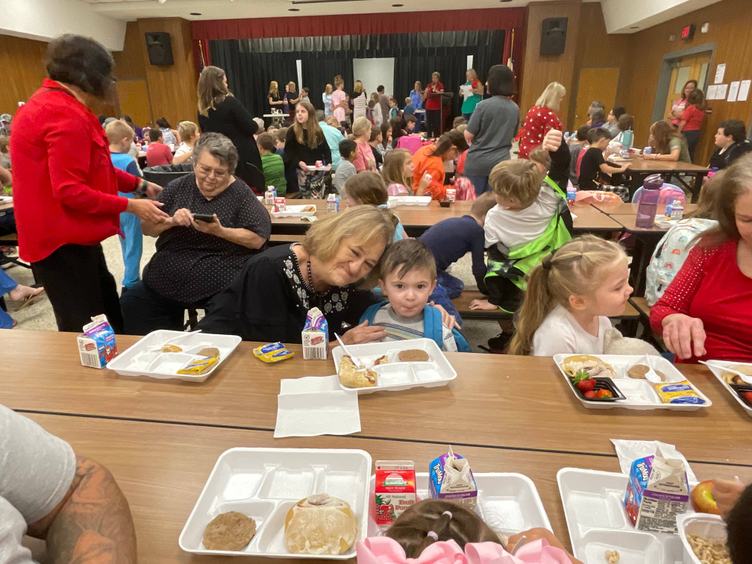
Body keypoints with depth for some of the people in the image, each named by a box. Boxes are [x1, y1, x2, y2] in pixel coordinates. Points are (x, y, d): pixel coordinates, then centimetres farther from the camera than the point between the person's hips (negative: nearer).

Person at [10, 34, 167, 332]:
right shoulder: (67, 115, -22)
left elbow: (91, 168, 17)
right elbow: (70, 192, -25)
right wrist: (130, 206, -18)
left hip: (69, 233, 11)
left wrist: (139, 184, 12)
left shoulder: (51, 103, 13)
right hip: (63, 240, -11)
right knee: (82, 331, 0)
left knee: (107, 305, 22)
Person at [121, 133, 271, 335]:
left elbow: (258, 239, -10)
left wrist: (220, 231, -22)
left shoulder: (240, 193, -2)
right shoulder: (178, 187, 8)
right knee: (128, 306, 1)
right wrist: (171, 221, -12)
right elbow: (147, 228, 9)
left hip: (220, 286, -5)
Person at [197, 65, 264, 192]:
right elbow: (251, 128, -14)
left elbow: (207, 134, 14)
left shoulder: (202, 109, 4)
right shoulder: (230, 102, -15)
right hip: (244, 157, -6)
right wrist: (257, 124, 7)